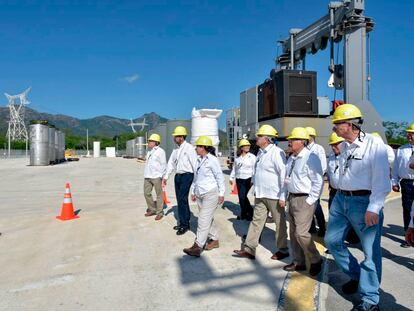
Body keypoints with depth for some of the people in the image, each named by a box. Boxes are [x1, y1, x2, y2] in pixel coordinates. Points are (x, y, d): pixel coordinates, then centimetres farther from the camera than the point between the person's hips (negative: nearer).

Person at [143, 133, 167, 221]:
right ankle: (152, 209, 25)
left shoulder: (160, 151, -8)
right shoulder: (149, 151, 16)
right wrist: (146, 174, 18)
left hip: (156, 176, -8)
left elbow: (163, 164, -9)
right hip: (147, 176, 8)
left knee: (159, 195, 2)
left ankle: (159, 212, 12)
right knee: (147, 193, 10)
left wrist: (161, 176, -13)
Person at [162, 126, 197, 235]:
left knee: (182, 199, -9)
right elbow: (171, 163, 17)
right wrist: (166, 176, 14)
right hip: (177, 176, 8)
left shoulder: (189, 148, -10)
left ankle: (184, 224, 2)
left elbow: (194, 163, -15)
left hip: (187, 175, -8)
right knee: (180, 200, 12)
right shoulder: (176, 150, 14)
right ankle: (183, 222, 24)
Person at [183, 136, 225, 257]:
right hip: (200, 194, 8)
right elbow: (195, 177, 19)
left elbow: (220, 177, -10)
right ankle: (214, 240, 29)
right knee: (208, 218, 15)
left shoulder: (212, 160, -11)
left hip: (211, 194, -8)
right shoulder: (199, 160, 12)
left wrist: (221, 193, -10)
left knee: (204, 220, -8)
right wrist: (193, 192, 20)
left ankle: (198, 246, -6)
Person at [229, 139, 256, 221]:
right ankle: (249, 211, 26)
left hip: (248, 179, -4)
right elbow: (234, 168, 17)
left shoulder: (252, 157, -4)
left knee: (243, 197, -7)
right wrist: (231, 178, 15)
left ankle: (244, 213, 12)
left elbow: (254, 169, -8)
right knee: (242, 197, 7)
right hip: (239, 179, 5)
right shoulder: (237, 158, 9)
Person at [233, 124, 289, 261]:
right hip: (260, 195, 8)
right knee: (256, 220, 10)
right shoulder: (261, 152, 11)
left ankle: (283, 250, 23)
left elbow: (283, 174, -19)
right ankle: (249, 249, 16)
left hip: (274, 195, -8)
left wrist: (283, 196, -20)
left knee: (280, 222, 8)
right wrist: (256, 188, 20)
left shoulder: (277, 152, -16)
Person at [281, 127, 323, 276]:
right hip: (292, 198, 9)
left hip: (304, 200, -9)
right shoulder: (291, 158, 11)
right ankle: (298, 262, 27)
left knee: (301, 233, -9)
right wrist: (288, 196, 11)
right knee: (293, 232, 13)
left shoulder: (310, 157, -16)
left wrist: (310, 200, -16)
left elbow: (318, 181, -18)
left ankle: (316, 261, 14)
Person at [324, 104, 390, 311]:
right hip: (341, 199, 8)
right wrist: (340, 197, 18)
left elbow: (381, 181, -17)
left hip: (364, 202, -7)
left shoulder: (374, 144, -13)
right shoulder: (344, 146, 10)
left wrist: (373, 208, -23)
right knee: (332, 241, 12)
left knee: (371, 251, 2)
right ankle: (355, 275, 34)